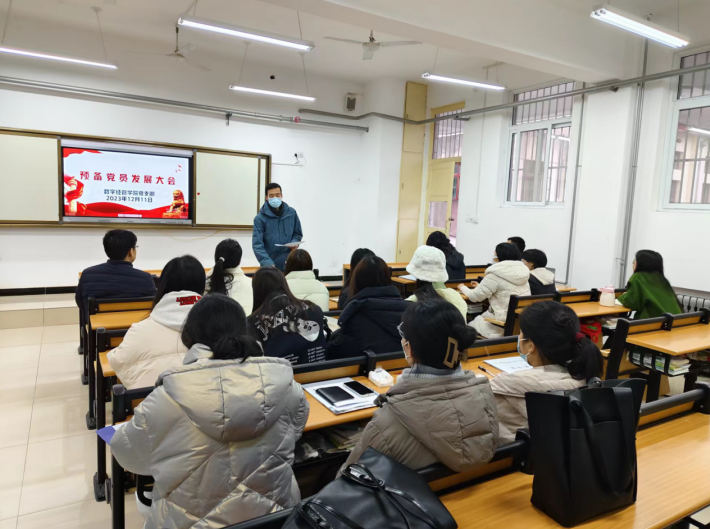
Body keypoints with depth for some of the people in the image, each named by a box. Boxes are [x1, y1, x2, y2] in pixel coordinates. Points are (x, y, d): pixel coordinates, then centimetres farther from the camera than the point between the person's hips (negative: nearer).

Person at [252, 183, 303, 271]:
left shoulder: (291, 213, 4)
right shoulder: (260, 218, -6)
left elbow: (298, 234, 15)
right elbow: (257, 245, -13)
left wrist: (294, 243, -8)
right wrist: (268, 263, -27)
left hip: (289, 264, 2)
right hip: (269, 266, -2)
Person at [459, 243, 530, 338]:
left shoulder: (496, 274, -15)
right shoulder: (522, 271, 8)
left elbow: (475, 297, -6)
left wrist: (462, 287, 14)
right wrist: (480, 286, 29)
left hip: (503, 325, -8)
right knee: (479, 318, 23)